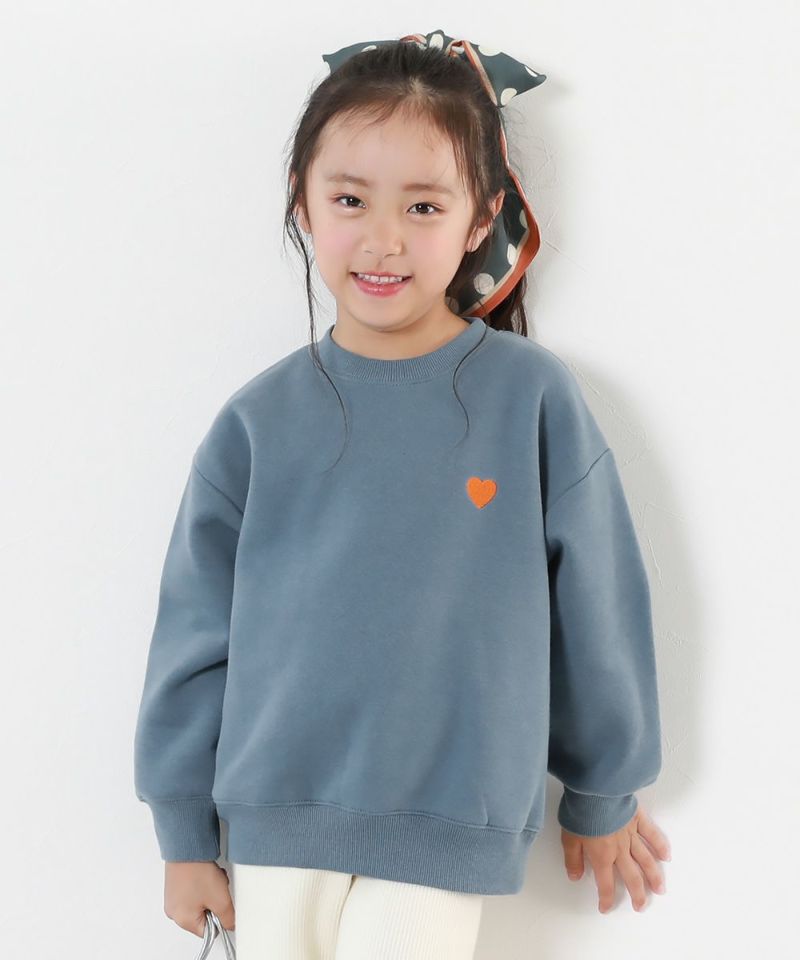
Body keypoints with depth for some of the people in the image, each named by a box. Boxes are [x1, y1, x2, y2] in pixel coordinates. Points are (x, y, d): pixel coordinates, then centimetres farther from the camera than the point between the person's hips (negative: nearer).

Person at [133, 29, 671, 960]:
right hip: (276, 821, 2)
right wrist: (184, 833, 8)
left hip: (448, 832, -2)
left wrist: (603, 795, 11)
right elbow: (195, 633, 4)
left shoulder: (533, 398, -7)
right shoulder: (260, 420, -2)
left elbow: (597, 610, 2)